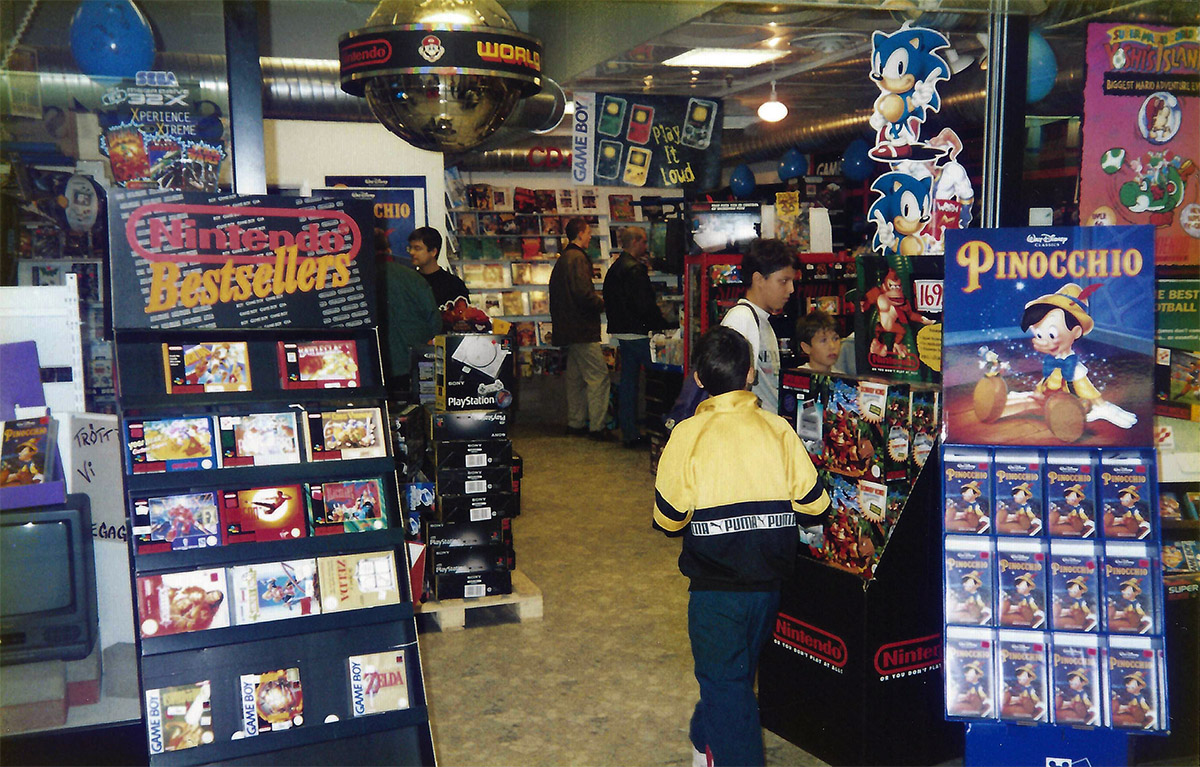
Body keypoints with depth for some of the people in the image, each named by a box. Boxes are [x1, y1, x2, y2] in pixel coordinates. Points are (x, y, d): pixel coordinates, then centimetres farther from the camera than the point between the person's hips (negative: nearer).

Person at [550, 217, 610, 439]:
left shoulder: (562, 259, 16)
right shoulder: (577, 258, -14)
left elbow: (556, 293, 20)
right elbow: (583, 294, -23)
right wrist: (602, 304, -5)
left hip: (569, 328, 10)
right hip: (583, 329, -10)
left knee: (576, 377, 15)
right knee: (598, 376, -8)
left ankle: (575, 423, 20)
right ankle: (597, 427, -8)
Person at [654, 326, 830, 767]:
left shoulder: (689, 434, -12)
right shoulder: (778, 429, -5)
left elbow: (668, 521, -7)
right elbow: (815, 508, -1)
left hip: (715, 587, -4)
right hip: (770, 582, 4)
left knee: (725, 682, 8)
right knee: (735, 672, 24)